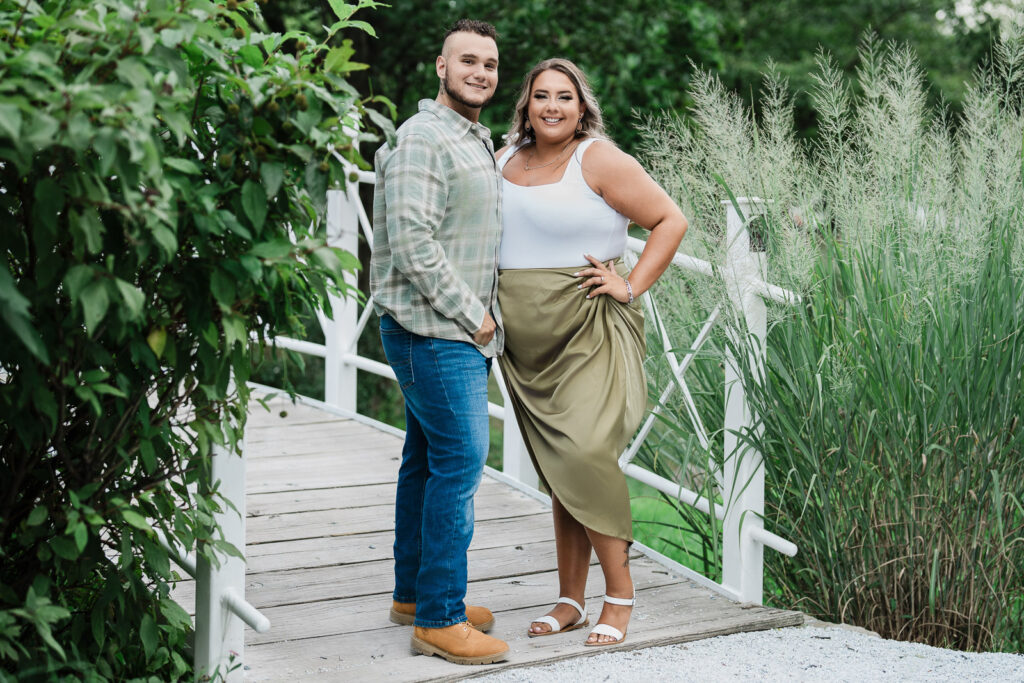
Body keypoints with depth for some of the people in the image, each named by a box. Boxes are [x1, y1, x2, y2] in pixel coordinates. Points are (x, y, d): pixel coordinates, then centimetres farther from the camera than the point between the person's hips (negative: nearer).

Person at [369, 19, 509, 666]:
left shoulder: (477, 141, 19)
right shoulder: (423, 138, -13)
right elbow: (411, 239, -21)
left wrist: (481, 313, 15)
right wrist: (470, 314, -16)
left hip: (463, 329, 10)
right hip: (433, 329, -10)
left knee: (428, 460, 14)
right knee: (459, 460, -11)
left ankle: (414, 593, 23)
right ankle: (438, 618, -7)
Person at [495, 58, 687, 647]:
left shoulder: (599, 160, -6)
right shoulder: (505, 161, 12)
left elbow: (671, 220, -4)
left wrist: (632, 286, -10)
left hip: (589, 333, -6)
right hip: (526, 340, 6)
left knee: (585, 455, -15)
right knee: (556, 470, 8)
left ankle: (620, 594, -4)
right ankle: (570, 600, 14)